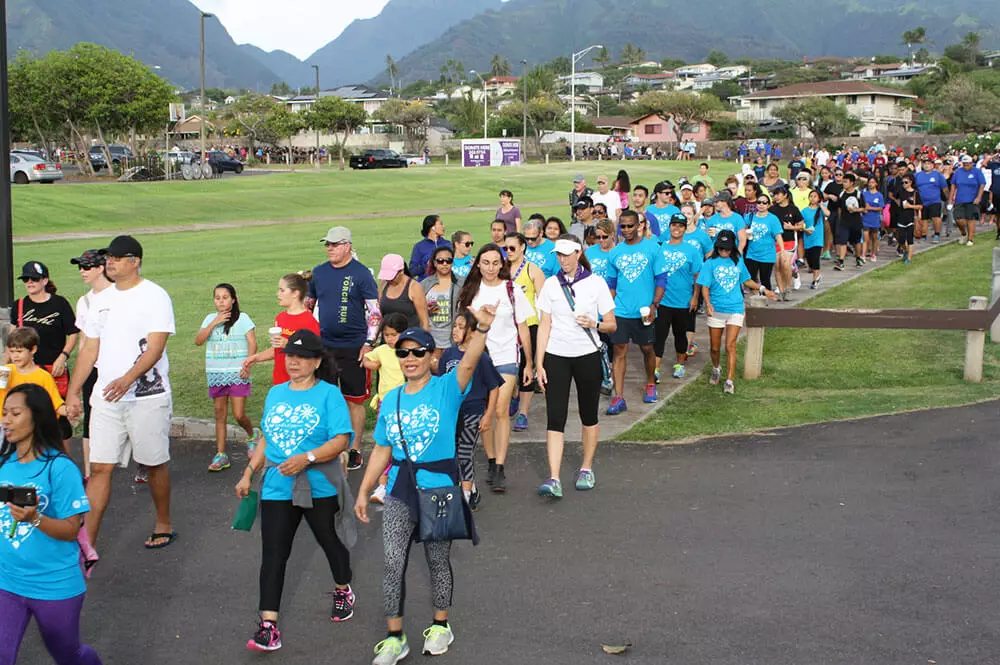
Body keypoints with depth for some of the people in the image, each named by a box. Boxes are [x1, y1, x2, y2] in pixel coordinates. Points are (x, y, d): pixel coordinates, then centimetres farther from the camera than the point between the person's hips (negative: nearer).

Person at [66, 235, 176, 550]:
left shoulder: (154, 296, -7)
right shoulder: (102, 299, 12)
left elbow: (155, 347, -17)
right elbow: (90, 349, 16)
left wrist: (127, 379, -31)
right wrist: (73, 392, 10)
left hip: (147, 397, -5)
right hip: (106, 397, 5)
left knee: (154, 464, 8)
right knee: (99, 467, 0)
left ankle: (164, 525, 27)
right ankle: (87, 542, 1)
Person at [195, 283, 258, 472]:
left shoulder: (242, 318, -2)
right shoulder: (210, 319, 9)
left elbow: (252, 343, -6)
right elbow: (198, 341, -3)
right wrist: (214, 323, -12)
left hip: (237, 374, -4)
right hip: (216, 374, 4)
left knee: (239, 415, -6)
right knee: (220, 415, 6)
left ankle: (252, 436, 25)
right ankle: (221, 455, 10)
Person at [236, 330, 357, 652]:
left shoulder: (329, 394, -8)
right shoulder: (276, 393, 9)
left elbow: (341, 440, -16)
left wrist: (307, 458, -27)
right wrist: (249, 473, 12)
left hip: (320, 489, -4)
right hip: (277, 489, 4)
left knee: (331, 541, 17)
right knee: (272, 554, -4)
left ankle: (343, 591, 45)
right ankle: (268, 625, -4)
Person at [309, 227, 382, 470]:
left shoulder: (361, 274, -6)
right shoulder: (319, 272, 8)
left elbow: (375, 311, -6)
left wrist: (369, 343, -12)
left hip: (353, 347, -4)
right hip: (324, 345, 4)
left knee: (354, 400, 3)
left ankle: (355, 450, 12)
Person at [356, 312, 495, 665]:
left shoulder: (446, 389, -7)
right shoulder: (391, 400, 5)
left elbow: (468, 363, -28)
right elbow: (381, 450, 11)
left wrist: (482, 329, -46)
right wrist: (364, 492, 10)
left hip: (439, 489, -3)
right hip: (399, 491, 3)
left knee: (438, 561, 12)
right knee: (393, 564, 0)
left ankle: (441, 625, 32)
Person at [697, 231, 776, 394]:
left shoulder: (738, 262, 7)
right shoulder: (710, 263, -1)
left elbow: (746, 280, 23)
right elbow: (705, 286, -7)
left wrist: (763, 289, 18)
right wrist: (708, 303, -22)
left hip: (735, 309, 0)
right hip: (716, 310, 0)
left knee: (730, 346, -10)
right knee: (715, 347, 10)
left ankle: (730, 381, -8)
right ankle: (716, 370, 39)